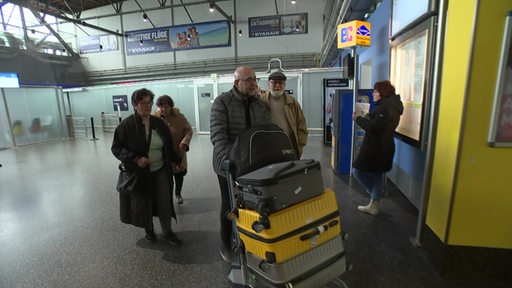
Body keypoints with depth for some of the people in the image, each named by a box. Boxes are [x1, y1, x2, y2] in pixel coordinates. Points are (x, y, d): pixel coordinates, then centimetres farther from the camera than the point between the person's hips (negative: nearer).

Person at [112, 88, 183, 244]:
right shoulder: (126, 125, -11)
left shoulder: (158, 123, 2)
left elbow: (168, 146, 11)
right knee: (143, 203, 13)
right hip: (139, 173, -3)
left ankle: (167, 232, 26)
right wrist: (135, 159, -22)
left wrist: (178, 160, 10)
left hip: (160, 171, 3)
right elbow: (116, 148, -9)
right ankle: (149, 230, 38)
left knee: (165, 202, 7)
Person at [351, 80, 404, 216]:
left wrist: (358, 119, -14)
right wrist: (364, 117, 3)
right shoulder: (391, 105, 14)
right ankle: (374, 205, 28)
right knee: (377, 175, 16)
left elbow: (374, 128, -25)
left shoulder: (385, 107, -19)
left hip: (375, 148, -11)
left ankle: (374, 197, 7)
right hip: (383, 147, 11)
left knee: (358, 171, -1)